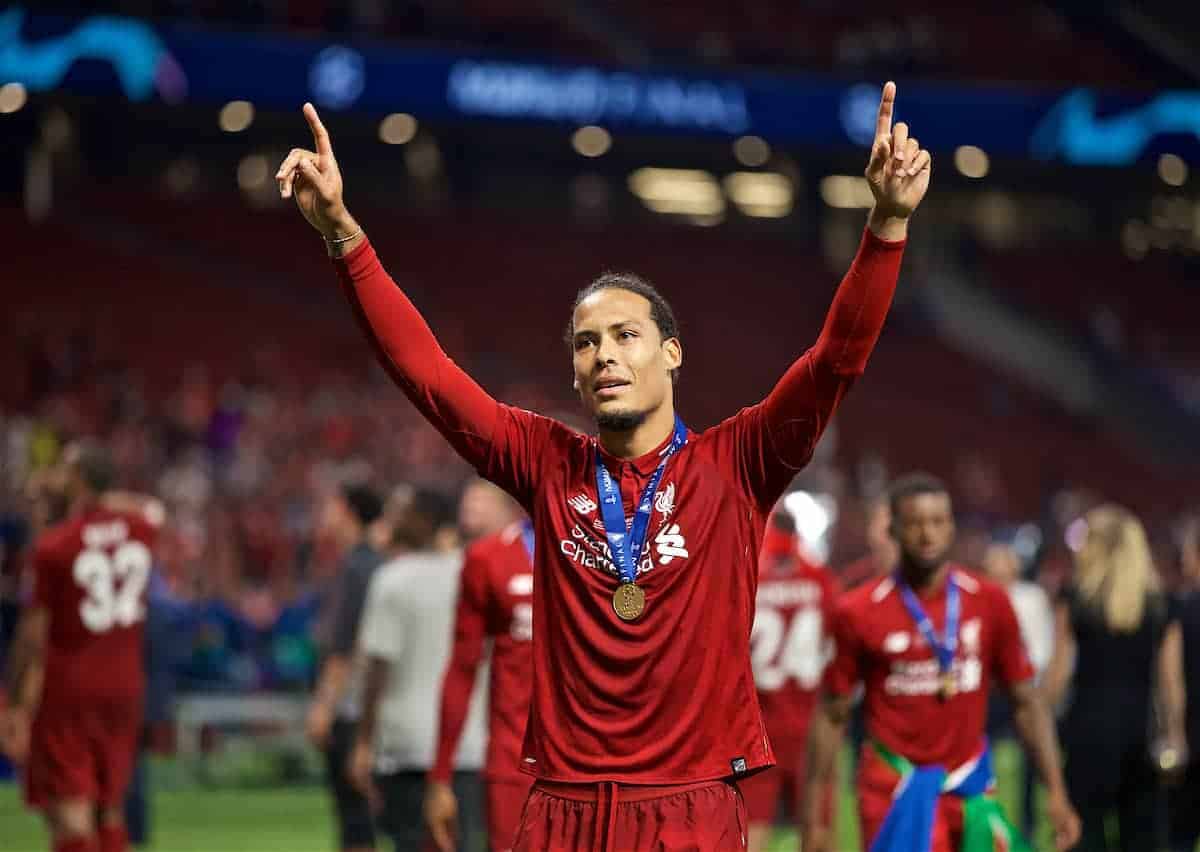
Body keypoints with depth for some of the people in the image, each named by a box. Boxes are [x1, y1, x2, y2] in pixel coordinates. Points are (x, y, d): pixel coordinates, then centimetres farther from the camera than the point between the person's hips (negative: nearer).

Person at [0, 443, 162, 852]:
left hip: (67, 686, -5)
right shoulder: (140, 527, -1)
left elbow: (33, 633, -11)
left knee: (70, 811, -5)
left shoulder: (53, 545, -13)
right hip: (125, 684, 5)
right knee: (110, 809, 16)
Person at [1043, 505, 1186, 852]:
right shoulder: (1161, 604, 6)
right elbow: (1171, 680, 4)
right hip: (1140, 724, 2)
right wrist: (1174, 735, 9)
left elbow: (1058, 670, -2)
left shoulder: (1074, 597, -1)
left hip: (1089, 721, -2)